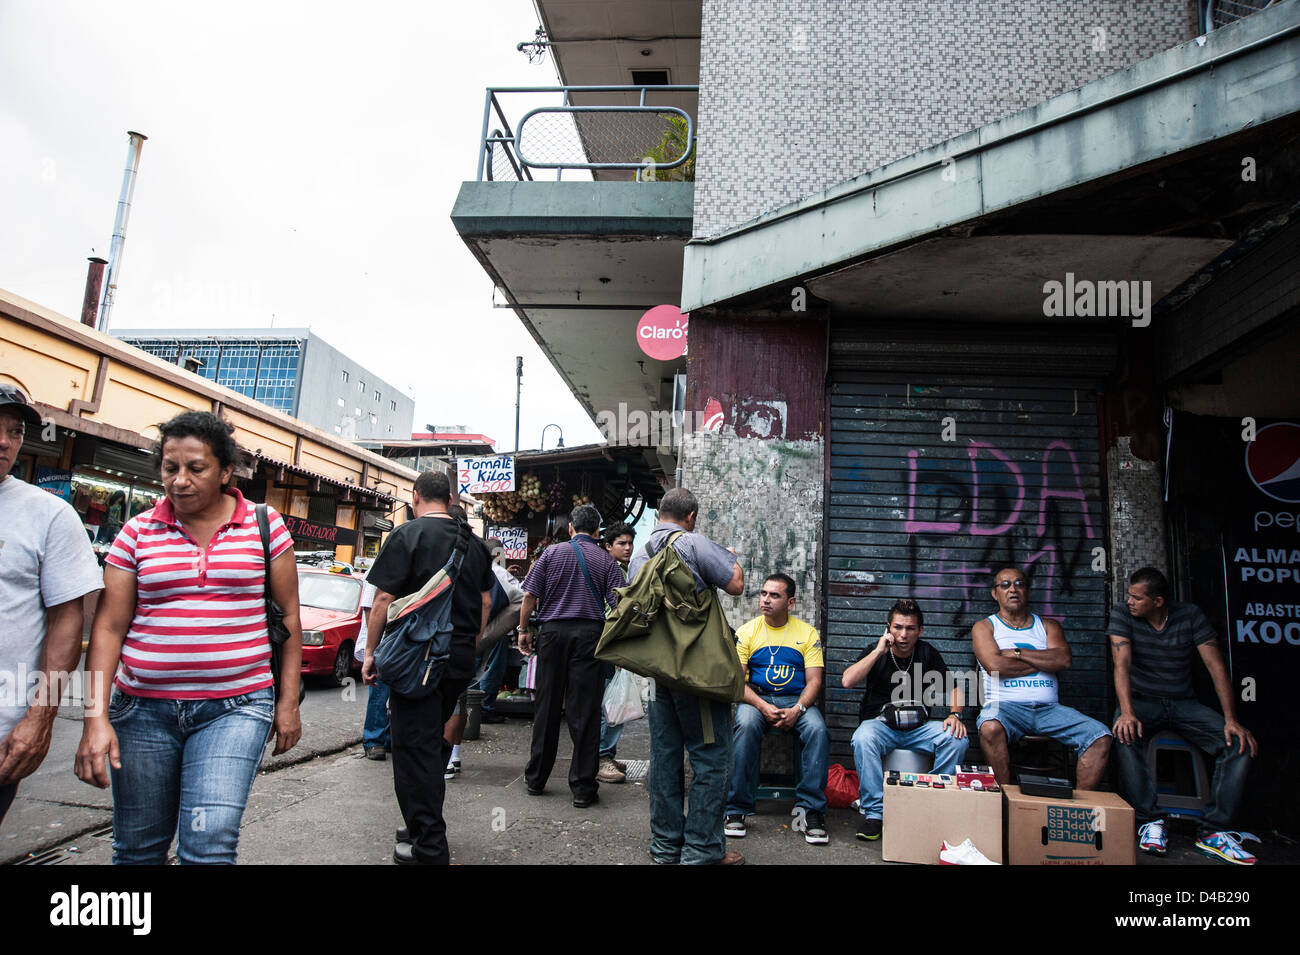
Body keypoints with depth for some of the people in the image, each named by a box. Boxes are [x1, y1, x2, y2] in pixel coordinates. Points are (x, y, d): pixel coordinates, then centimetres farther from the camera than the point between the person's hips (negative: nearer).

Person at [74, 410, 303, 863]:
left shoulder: (265, 526, 1)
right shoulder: (137, 532, 4)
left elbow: (289, 614, 4)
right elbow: (109, 626, 2)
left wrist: (288, 700, 1)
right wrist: (95, 715, -7)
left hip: (236, 707, -2)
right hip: (143, 708, 2)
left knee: (209, 847, -14)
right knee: (137, 851, 14)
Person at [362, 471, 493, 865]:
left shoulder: (407, 535, -9)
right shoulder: (474, 542, 11)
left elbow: (384, 599, -12)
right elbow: (485, 601, 15)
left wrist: (370, 652, -4)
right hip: (461, 659, 6)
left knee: (415, 746, 0)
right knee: (436, 740, 18)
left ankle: (429, 848, 3)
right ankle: (424, 826, 30)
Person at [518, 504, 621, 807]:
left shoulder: (552, 552, 5)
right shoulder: (606, 561, 4)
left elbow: (530, 595, 1)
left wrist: (524, 629, 12)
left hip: (553, 631, 1)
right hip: (589, 634, -1)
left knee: (547, 706, 10)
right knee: (585, 711, 2)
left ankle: (536, 779, 21)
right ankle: (583, 788, 5)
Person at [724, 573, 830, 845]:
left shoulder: (808, 634, 5)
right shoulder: (747, 632, 4)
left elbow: (814, 680, 0)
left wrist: (797, 710, -18)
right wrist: (763, 706, -19)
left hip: (797, 700, 1)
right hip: (757, 699, 0)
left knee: (817, 730, -31)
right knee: (746, 725, -33)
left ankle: (810, 810, -18)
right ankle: (736, 809, -22)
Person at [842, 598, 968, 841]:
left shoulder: (927, 654, 6)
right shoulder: (876, 652, -1)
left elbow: (953, 687, 10)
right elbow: (847, 681, -16)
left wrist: (955, 714, -11)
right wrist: (879, 651, -17)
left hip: (918, 727, 3)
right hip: (880, 723, -2)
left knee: (957, 739, -24)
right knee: (863, 739, -35)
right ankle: (873, 812, -23)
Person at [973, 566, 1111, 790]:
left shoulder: (1048, 626, 20)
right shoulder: (984, 627, 11)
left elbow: (1063, 660, -1)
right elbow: (995, 666, -8)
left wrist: (1017, 653, -3)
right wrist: (1043, 661, 0)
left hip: (1049, 708, 4)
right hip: (1005, 705, -3)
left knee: (1100, 736, -19)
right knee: (990, 728, -37)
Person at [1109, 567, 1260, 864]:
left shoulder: (1190, 615, -2)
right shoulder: (1122, 614, -7)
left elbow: (1216, 667, -6)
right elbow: (1122, 665, -17)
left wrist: (1231, 720, -16)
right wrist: (1127, 712, -32)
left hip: (1183, 703, 3)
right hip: (1141, 700, -2)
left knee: (1239, 743, -20)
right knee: (1126, 735, -34)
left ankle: (1214, 831, -16)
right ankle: (1149, 821, -22)